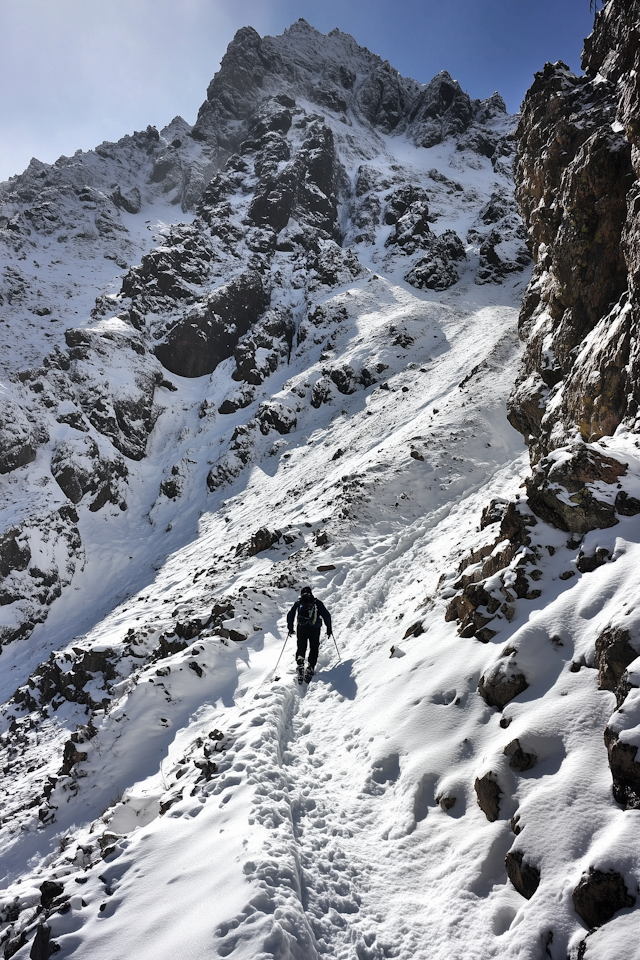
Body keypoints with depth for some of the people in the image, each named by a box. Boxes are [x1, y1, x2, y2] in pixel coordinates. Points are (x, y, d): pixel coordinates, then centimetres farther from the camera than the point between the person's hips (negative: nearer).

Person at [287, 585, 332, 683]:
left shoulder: (298, 603, 13)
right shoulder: (317, 602, 11)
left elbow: (290, 615, 9)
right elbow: (327, 615, 6)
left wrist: (290, 628, 18)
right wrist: (329, 629, 12)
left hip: (301, 629, 1)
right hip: (315, 629, -1)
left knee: (301, 648, 12)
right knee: (314, 649, 10)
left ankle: (300, 663, -16)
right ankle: (310, 668, -7)